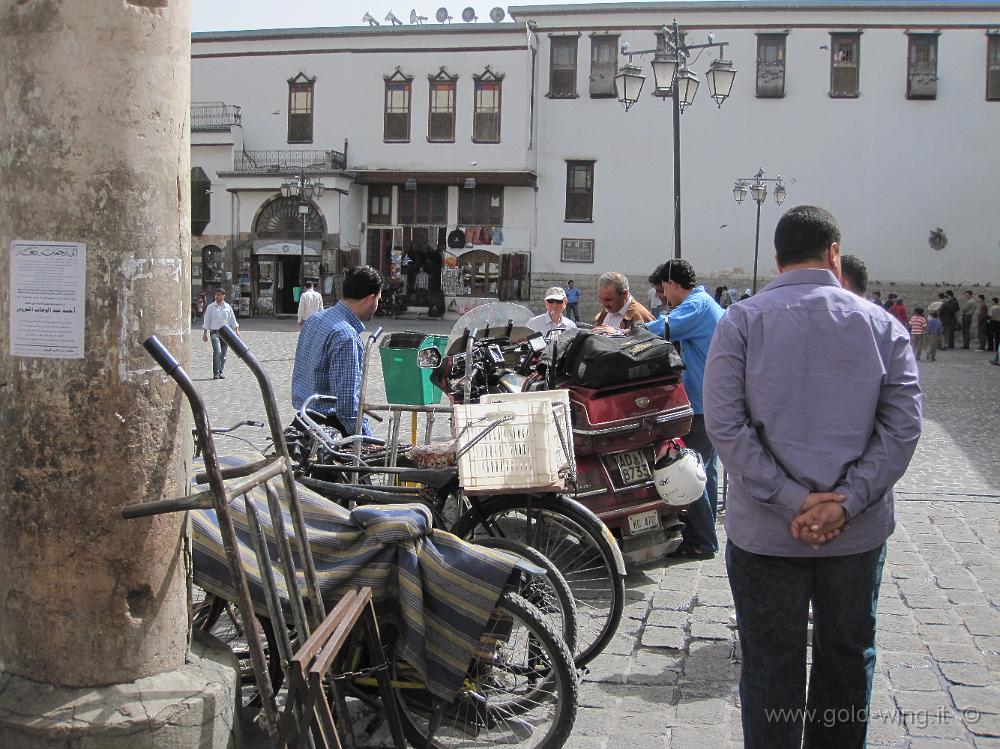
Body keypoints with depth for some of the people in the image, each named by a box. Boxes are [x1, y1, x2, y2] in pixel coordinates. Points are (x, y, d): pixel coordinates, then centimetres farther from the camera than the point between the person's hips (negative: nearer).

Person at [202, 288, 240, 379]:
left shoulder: (228, 307, 8)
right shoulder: (210, 307, 4)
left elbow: (233, 320, 14)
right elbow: (206, 321, 5)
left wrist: (237, 331, 7)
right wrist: (205, 333, 1)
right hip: (215, 332, -3)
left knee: (223, 354, 4)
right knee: (217, 351, -18)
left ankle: (220, 372, 16)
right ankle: (215, 373, -10)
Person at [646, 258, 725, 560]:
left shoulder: (696, 305, -14)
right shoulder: (708, 303, 18)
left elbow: (664, 329, -27)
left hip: (703, 403, -11)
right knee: (705, 469, 17)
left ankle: (701, 542, -2)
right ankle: (704, 532, 27)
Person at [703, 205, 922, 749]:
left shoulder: (742, 322, -6)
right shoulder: (881, 325, -1)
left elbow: (725, 425, -15)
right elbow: (903, 424, -8)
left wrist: (790, 501, -15)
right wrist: (845, 500, -13)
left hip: (766, 530, -2)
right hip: (859, 531, 2)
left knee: (772, 664, 9)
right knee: (847, 656, 20)